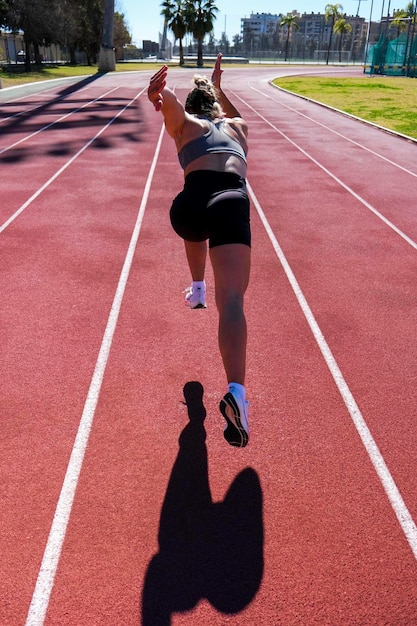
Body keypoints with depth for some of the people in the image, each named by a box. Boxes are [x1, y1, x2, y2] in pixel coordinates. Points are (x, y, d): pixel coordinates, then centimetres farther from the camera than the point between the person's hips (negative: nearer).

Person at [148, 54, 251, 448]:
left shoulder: (184, 123, 26)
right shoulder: (237, 126, 35)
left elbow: (170, 104, 0)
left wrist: (158, 96, -21)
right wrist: (217, 87, 76)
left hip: (190, 204, 0)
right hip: (232, 203, 0)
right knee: (231, 302, -17)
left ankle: (196, 290, 48)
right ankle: (236, 391, -37)